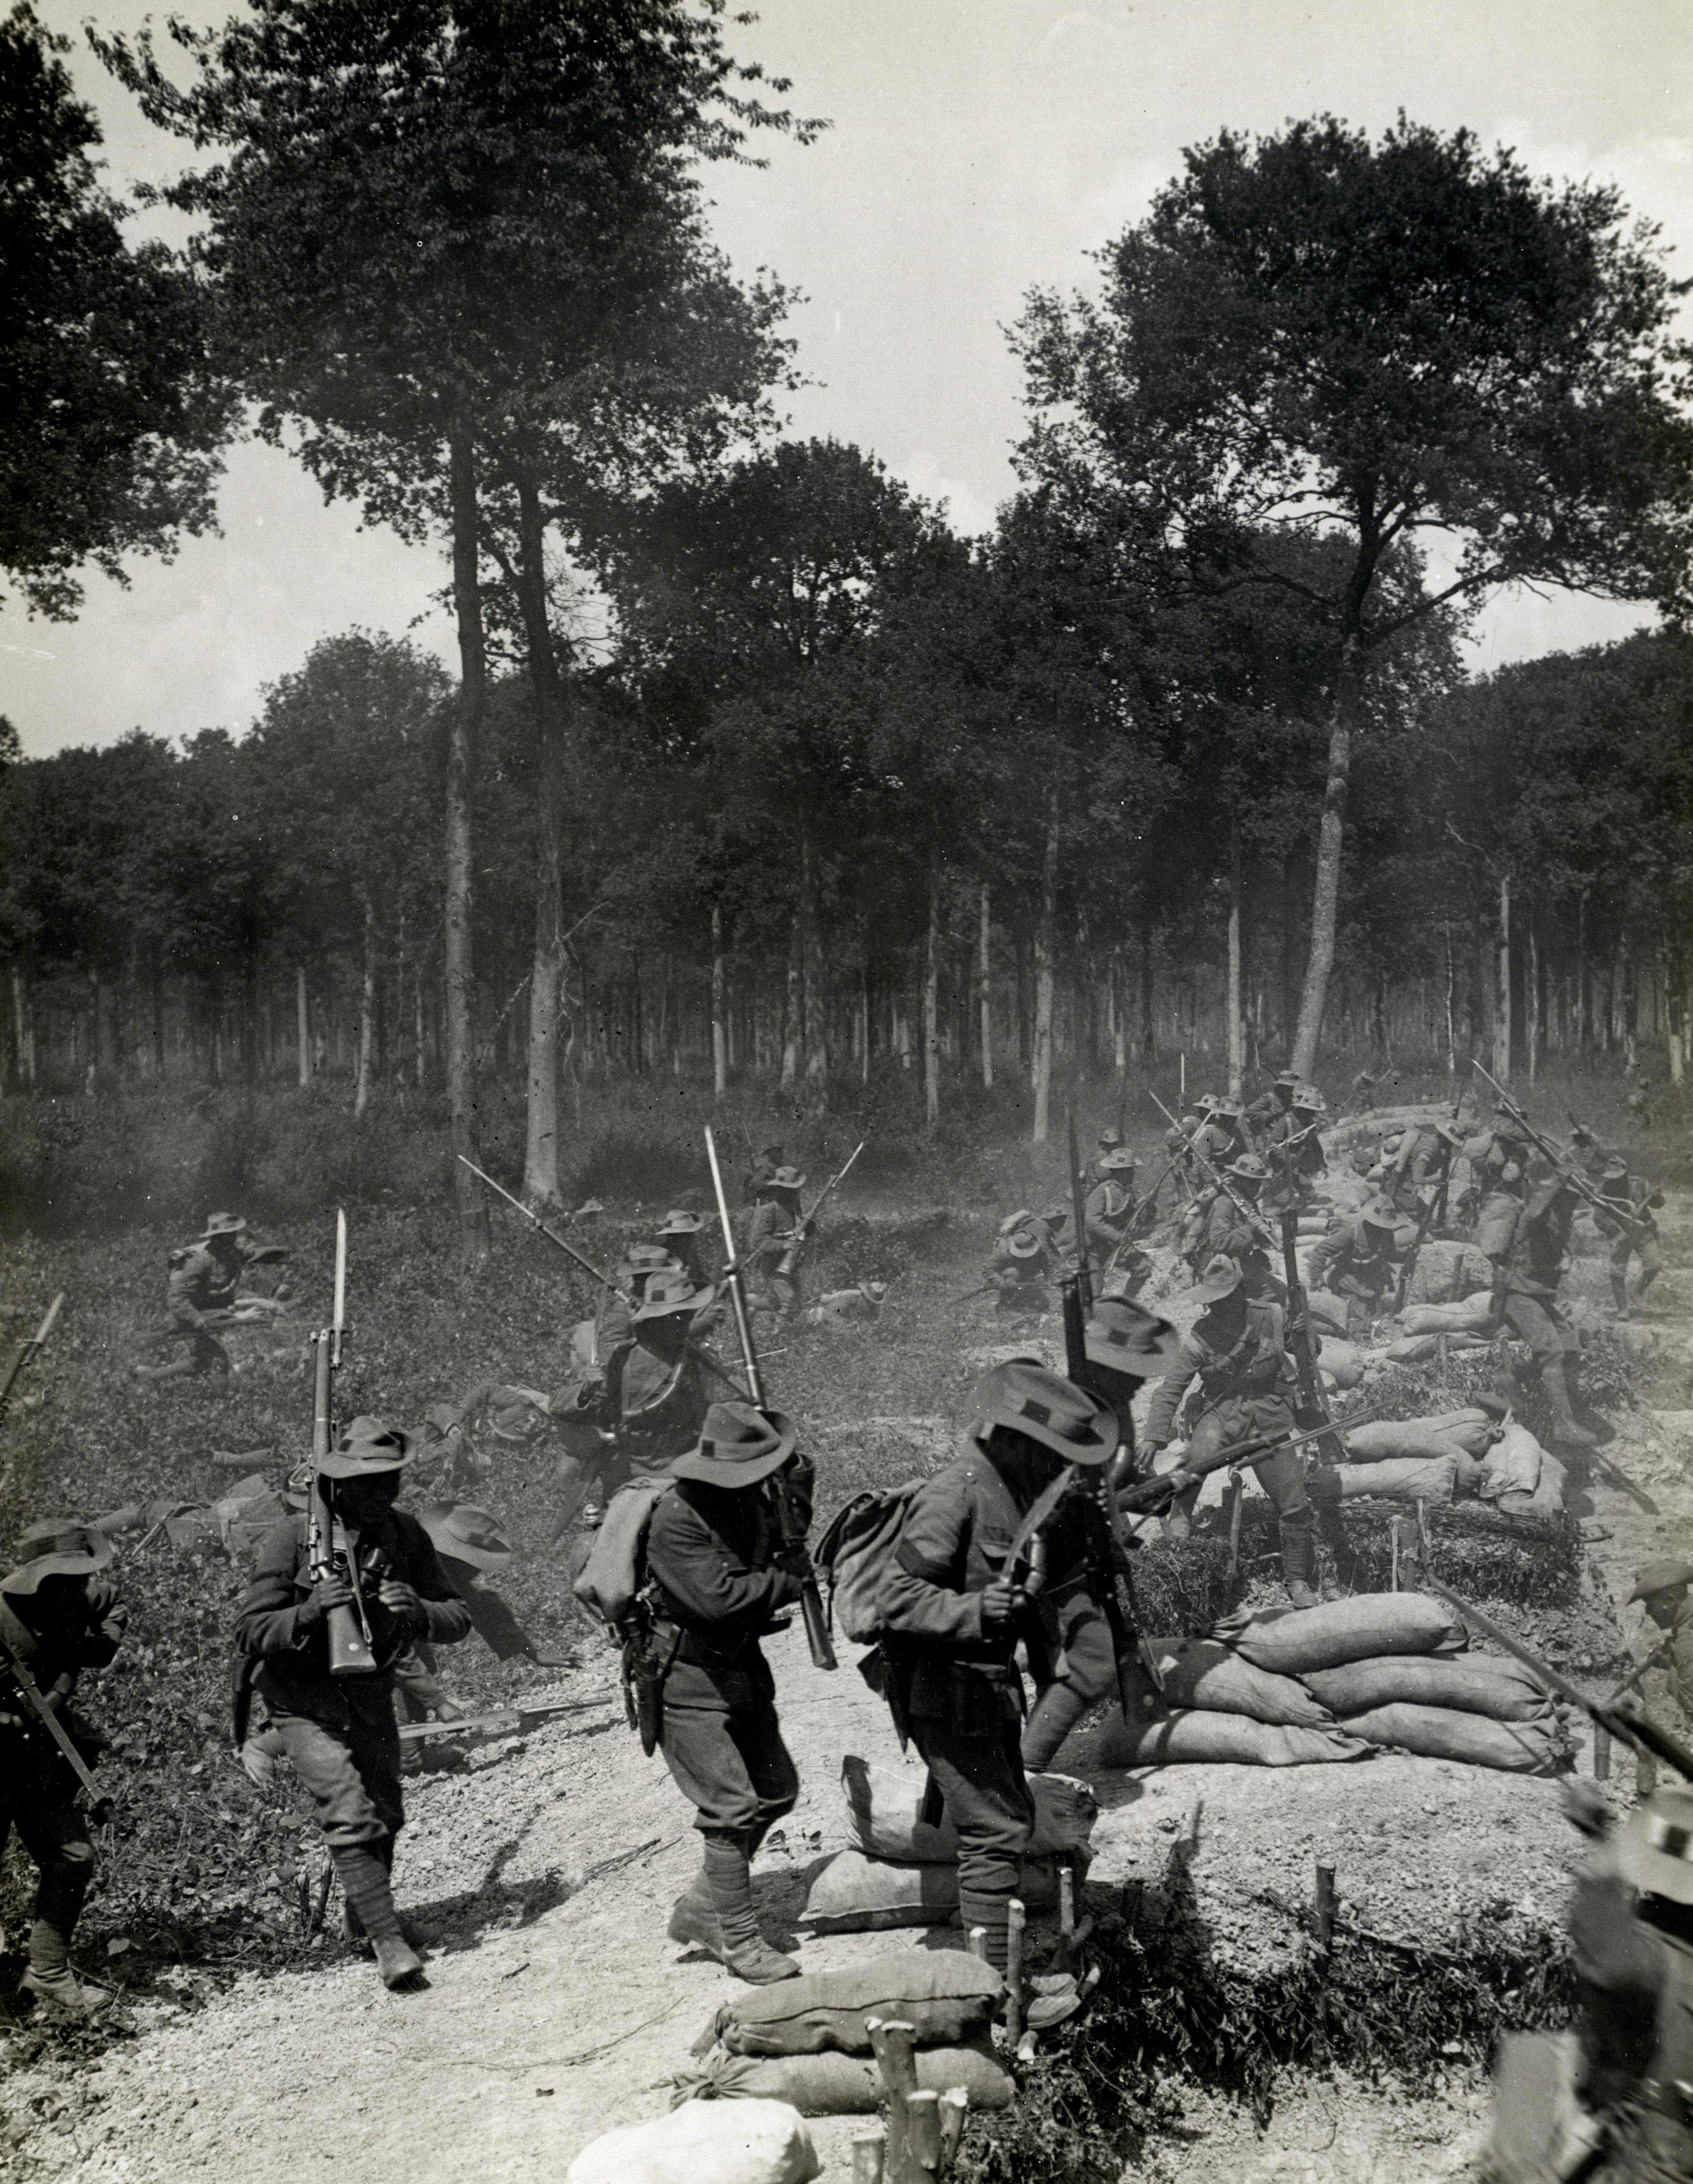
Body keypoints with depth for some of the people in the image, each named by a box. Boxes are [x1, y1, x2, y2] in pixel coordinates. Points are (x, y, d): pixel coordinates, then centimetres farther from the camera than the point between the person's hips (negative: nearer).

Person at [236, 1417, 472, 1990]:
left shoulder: (405, 1534, -8)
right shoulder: (295, 1536, -18)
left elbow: (458, 1618, -8)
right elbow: (249, 1635, -18)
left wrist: (419, 1613, -30)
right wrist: (312, 1611, -35)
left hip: (371, 1693, 5)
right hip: (304, 1700, -5)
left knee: (386, 1815, 15)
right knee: (352, 1815, -17)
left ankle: (363, 1916, 40)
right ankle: (388, 1942, -9)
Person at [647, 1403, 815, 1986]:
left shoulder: (752, 1501, 1)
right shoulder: (678, 1518, -24)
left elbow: (781, 1554, 12)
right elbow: (717, 1597, -30)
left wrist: (796, 1502, -6)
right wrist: (788, 1578, -17)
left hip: (741, 1670, 9)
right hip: (688, 1681, -9)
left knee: (777, 1792, 13)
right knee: (733, 1807, -10)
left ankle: (700, 1909, 25)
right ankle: (738, 1940, 4)